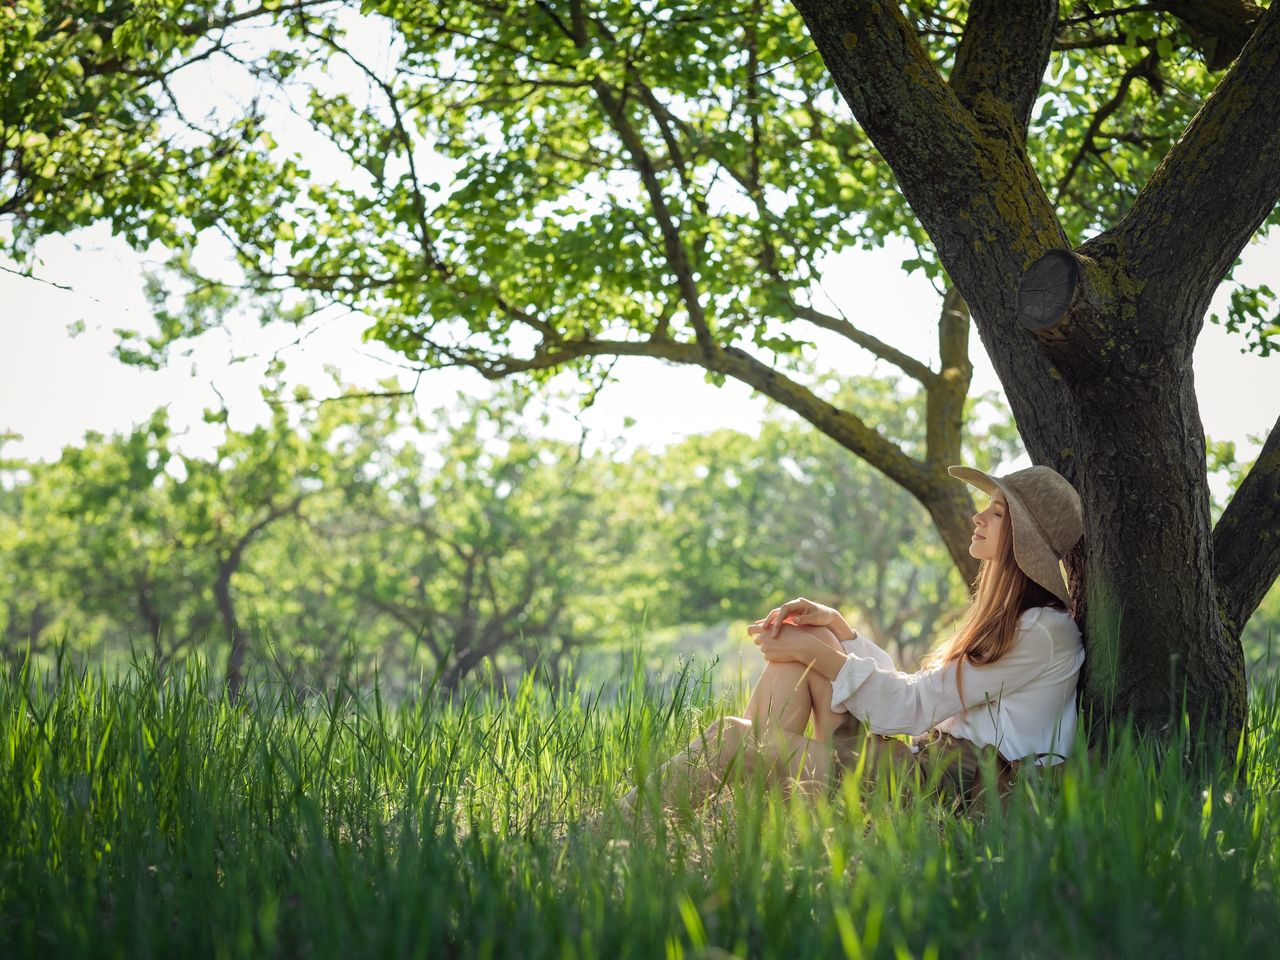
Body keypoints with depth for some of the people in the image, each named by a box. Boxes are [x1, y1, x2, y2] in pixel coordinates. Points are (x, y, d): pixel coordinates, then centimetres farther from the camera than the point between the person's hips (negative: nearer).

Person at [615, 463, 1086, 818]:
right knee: (802, 643, 3)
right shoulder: (1004, 616, 21)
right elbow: (915, 691, 17)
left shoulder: (1045, 631, -11)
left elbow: (915, 704, -13)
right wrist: (835, 626, 9)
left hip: (958, 783, -10)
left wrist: (814, 652, -8)